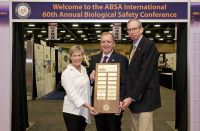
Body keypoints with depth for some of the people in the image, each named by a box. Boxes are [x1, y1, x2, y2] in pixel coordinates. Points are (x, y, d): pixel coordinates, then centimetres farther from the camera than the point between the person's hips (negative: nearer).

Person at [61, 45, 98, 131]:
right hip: (72, 111, -5)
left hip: (84, 110, 6)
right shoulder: (66, 73, -10)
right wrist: (88, 106, -24)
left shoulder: (84, 69, 8)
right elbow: (72, 94, -18)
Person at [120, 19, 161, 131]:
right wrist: (130, 96, 7)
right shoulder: (134, 47, 16)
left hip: (145, 98, -8)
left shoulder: (149, 45, -12)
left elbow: (145, 74, -19)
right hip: (133, 98, 8)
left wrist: (132, 97, -19)